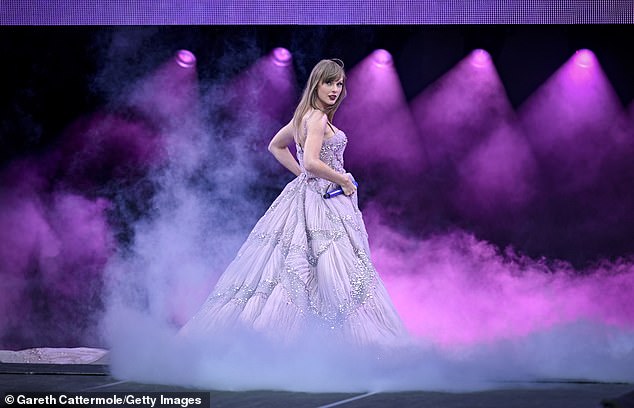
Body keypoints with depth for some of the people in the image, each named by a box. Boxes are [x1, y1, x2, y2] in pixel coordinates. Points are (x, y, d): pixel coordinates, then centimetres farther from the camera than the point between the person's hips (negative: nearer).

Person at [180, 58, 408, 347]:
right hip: (323, 201, -10)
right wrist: (343, 179, -13)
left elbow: (276, 146, 24)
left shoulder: (304, 115, 13)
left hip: (307, 191, 10)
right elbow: (311, 162, -27)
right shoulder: (318, 117, -16)